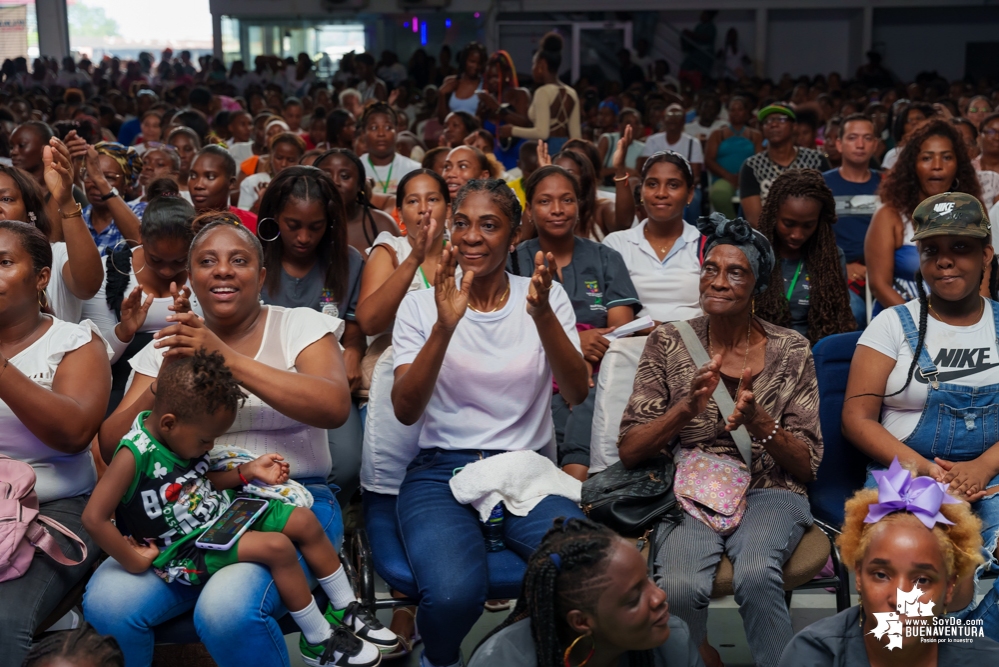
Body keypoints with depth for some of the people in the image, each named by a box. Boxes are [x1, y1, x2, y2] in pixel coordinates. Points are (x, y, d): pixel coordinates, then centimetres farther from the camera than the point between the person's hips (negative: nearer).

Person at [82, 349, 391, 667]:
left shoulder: (178, 435, -3)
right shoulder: (135, 454, -27)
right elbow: (94, 518, -28)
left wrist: (247, 472, 2)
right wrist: (134, 561, -22)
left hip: (222, 514, 9)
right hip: (190, 548, -9)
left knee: (305, 521, 2)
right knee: (277, 547, -24)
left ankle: (346, 613, 16)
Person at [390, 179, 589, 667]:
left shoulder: (546, 298, 6)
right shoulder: (422, 305, 3)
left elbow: (576, 393, -9)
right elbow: (405, 411, -10)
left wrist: (542, 316, -25)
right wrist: (445, 326, -24)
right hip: (441, 471, -1)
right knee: (454, 593, -32)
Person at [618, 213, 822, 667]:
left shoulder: (790, 351, 5)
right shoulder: (669, 343, 5)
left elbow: (807, 466, 3)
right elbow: (628, 452, 1)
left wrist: (757, 421, -16)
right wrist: (688, 407, -16)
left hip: (767, 493, 0)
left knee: (756, 574, -34)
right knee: (680, 587, -31)